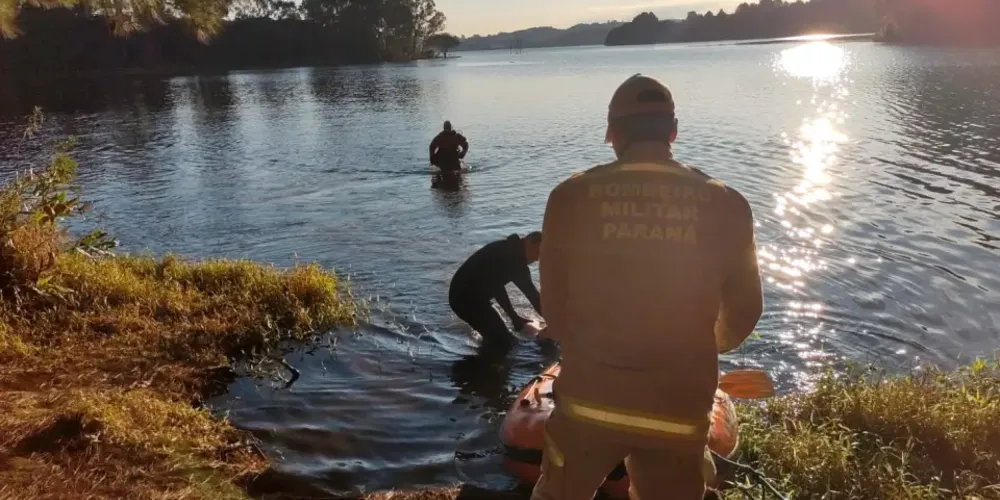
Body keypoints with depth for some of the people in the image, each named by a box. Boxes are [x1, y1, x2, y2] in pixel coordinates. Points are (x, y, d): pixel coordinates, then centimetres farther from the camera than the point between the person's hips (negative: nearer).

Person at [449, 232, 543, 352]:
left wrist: (514, 317, 16)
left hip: (462, 294, 10)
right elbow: (532, 293, -15)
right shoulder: (515, 258, -17)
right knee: (503, 341, -4)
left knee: (498, 337, 22)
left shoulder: (507, 250, 14)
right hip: (468, 299, -10)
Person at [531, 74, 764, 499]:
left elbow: (553, 305, 1)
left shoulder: (571, 196, -6)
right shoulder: (725, 205, -5)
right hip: (679, 408, 1)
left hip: (588, 400, 0)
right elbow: (744, 310, 6)